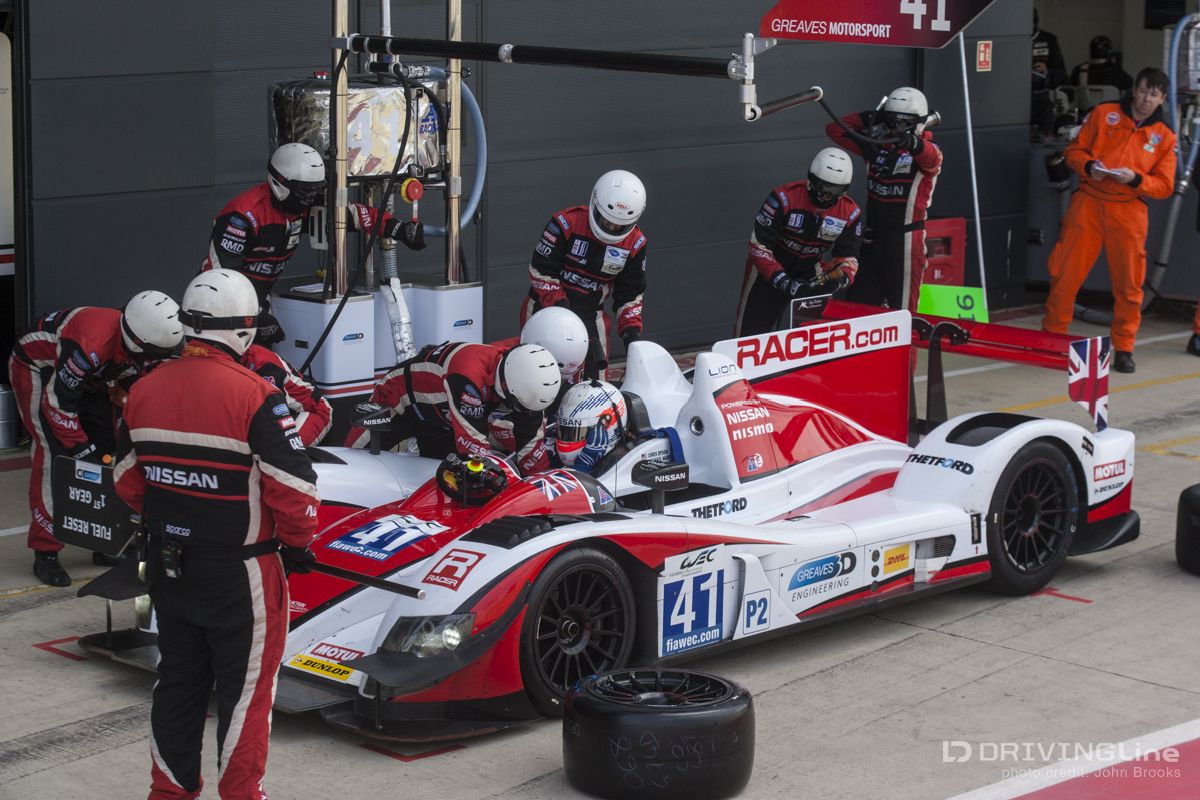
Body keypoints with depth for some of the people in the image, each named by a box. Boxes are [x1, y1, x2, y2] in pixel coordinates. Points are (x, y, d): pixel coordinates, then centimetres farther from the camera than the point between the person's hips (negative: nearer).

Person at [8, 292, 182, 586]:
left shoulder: (139, 348, -16)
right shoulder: (92, 344, -41)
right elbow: (57, 402, -33)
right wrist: (82, 449, -26)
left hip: (86, 378, 8)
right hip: (37, 367, -8)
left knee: (106, 450, 4)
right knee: (53, 456, -17)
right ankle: (45, 552, -11)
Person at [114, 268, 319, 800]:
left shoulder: (144, 391, -1)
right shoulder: (254, 397, -19)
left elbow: (127, 479, 8)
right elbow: (294, 485, -18)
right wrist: (298, 542, -1)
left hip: (168, 569, 6)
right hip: (241, 574, -6)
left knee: (178, 677, 19)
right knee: (246, 683, 8)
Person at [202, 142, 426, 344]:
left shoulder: (305, 203, -4)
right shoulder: (244, 214, -26)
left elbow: (352, 212, 2)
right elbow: (223, 269, -26)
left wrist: (398, 229, -9)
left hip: (260, 293, 8)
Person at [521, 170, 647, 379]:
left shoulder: (634, 244, -6)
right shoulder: (567, 223, -19)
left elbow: (630, 292, 5)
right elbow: (540, 270, -14)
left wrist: (631, 327, -8)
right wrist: (559, 304, -25)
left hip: (591, 314, 4)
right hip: (546, 306, -4)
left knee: (595, 376, -3)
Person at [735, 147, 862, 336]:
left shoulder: (850, 213, -11)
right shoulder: (784, 198, -25)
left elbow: (848, 257, -5)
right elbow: (759, 246, -24)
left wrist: (837, 280, -28)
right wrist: (783, 282, -33)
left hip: (810, 270, 3)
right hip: (769, 267, -3)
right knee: (752, 330, -5)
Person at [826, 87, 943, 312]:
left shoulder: (928, 150, -7)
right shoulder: (876, 146, 10)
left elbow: (930, 157, -32)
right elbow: (835, 130, 14)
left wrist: (912, 143, -54)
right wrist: (869, 118, 2)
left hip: (906, 240, -6)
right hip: (873, 237, 6)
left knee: (902, 309, -5)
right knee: (858, 304, 7)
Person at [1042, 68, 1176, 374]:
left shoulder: (1164, 137, 7)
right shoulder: (1104, 114, 6)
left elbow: (1164, 185, 4)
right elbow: (1074, 150, 9)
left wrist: (1135, 179, -14)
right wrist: (1089, 166, -12)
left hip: (1128, 213, 0)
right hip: (1088, 204, 0)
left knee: (1129, 285, -1)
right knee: (1065, 275, -2)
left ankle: (1123, 349, 12)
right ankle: (1052, 337, 12)